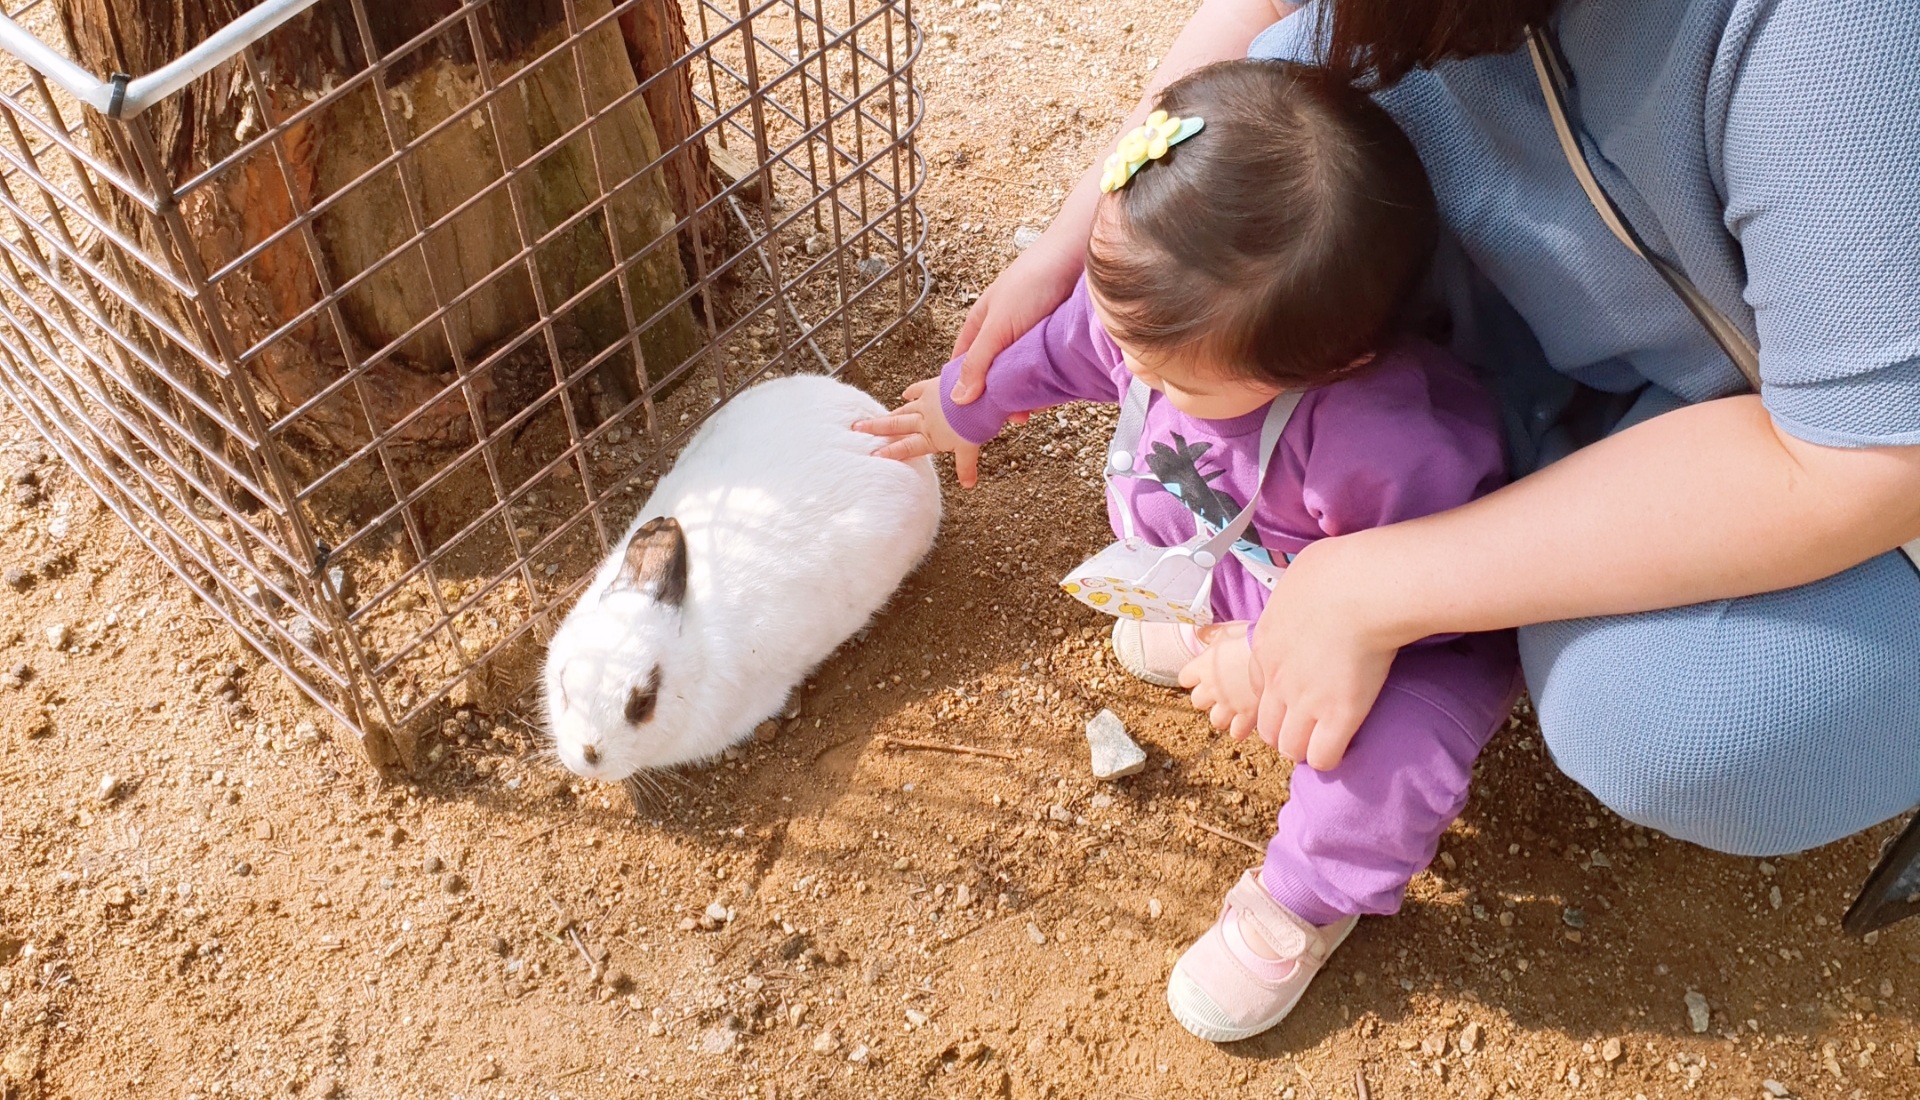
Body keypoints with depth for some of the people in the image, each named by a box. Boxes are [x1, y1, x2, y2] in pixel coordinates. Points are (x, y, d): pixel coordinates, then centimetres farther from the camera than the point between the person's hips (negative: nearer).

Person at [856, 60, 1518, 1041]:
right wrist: (970, 401, 14)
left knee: (1401, 734, -30)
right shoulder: (1154, 301, -27)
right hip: (1238, 570, 7)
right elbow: (1069, 343, -2)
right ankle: (1207, 618, 34)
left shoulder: (1391, 443, -47)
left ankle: (1305, 901, -2)